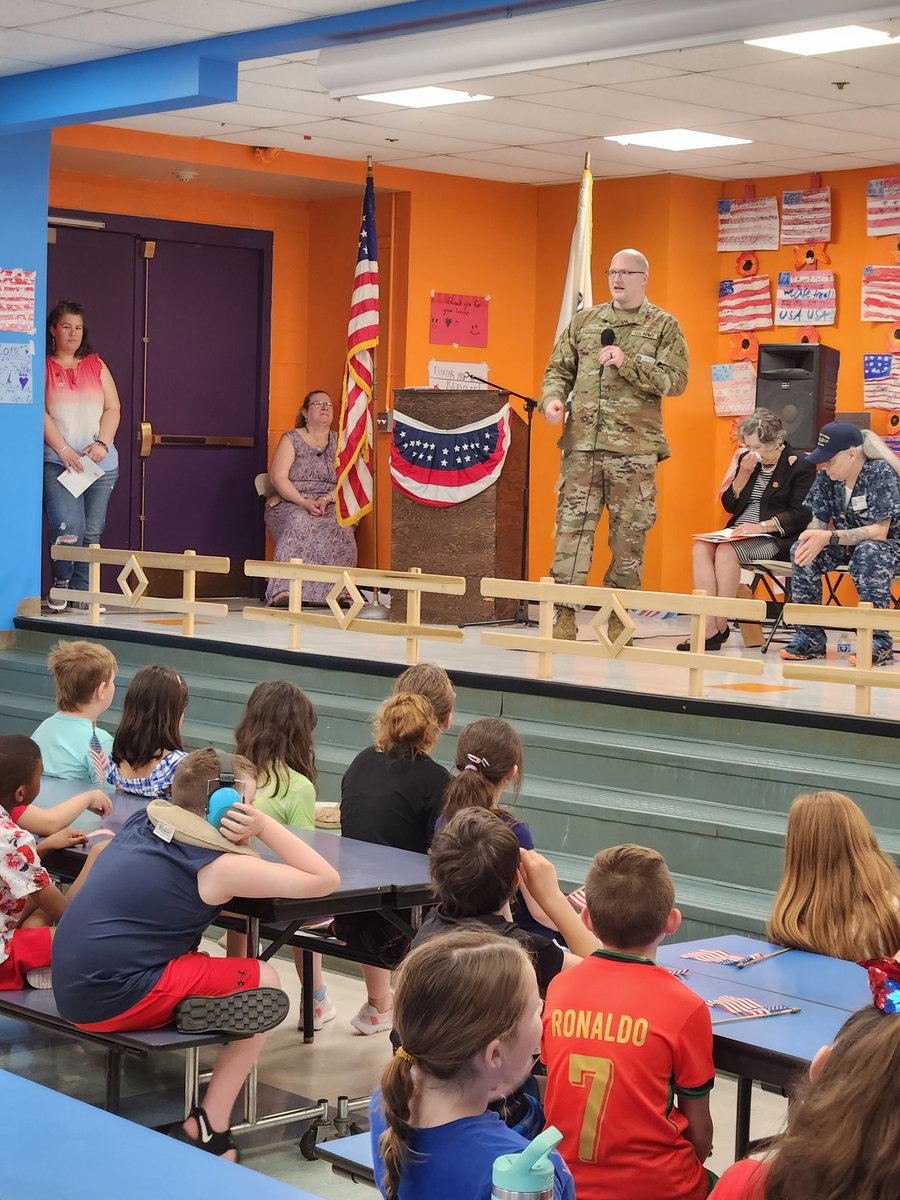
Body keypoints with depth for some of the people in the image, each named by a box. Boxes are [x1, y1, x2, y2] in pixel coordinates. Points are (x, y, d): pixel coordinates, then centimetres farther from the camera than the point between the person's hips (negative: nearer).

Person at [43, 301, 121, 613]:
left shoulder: (96, 365, 14)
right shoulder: (42, 366, 3)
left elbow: (112, 408, 9)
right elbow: (40, 413, -5)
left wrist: (102, 443, -8)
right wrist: (64, 451, -15)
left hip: (101, 463, 4)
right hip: (58, 462, -4)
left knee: (92, 531, 1)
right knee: (68, 526, -18)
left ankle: (81, 593, 8)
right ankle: (61, 585, 3)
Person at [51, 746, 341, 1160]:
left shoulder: (144, 820, 10)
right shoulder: (218, 867, -11)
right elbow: (325, 880, -10)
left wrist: (256, 830, 14)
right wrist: (264, 825, -5)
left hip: (71, 985, 8)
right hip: (115, 1000, -8)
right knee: (264, 983, 5)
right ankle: (208, 1130, 4)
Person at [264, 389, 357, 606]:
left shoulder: (339, 442, 14)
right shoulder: (291, 439, 6)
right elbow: (278, 477, -5)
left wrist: (326, 500, -14)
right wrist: (304, 502, -18)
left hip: (328, 505, 3)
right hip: (289, 504, -3)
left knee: (341, 530, -32)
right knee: (300, 524, -37)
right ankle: (284, 591, -45)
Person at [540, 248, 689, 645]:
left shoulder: (664, 326, 4)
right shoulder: (583, 322, 14)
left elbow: (676, 380, -5)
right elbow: (559, 368, 17)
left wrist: (628, 364, -15)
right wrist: (553, 398, -4)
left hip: (635, 447, -2)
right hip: (582, 443, 2)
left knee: (629, 534, 2)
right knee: (571, 527, -3)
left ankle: (619, 617, 11)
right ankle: (565, 615, -1)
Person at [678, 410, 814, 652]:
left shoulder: (800, 465, -4)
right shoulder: (747, 460, 16)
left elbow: (801, 514, -12)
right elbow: (729, 505, 15)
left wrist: (761, 526, -22)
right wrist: (743, 475, -1)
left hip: (776, 539, -7)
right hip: (739, 533, 7)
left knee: (726, 551, -32)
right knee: (701, 548, -22)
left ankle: (720, 626, -24)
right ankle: (708, 627, -29)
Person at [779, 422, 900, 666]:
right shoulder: (826, 477, -2)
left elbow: (879, 531, -27)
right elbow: (818, 522, -2)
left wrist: (829, 537, -35)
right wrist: (812, 538, -29)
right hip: (848, 544, 6)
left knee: (867, 554, -39)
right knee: (802, 550, -18)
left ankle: (879, 642, -32)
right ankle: (809, 636, -14)